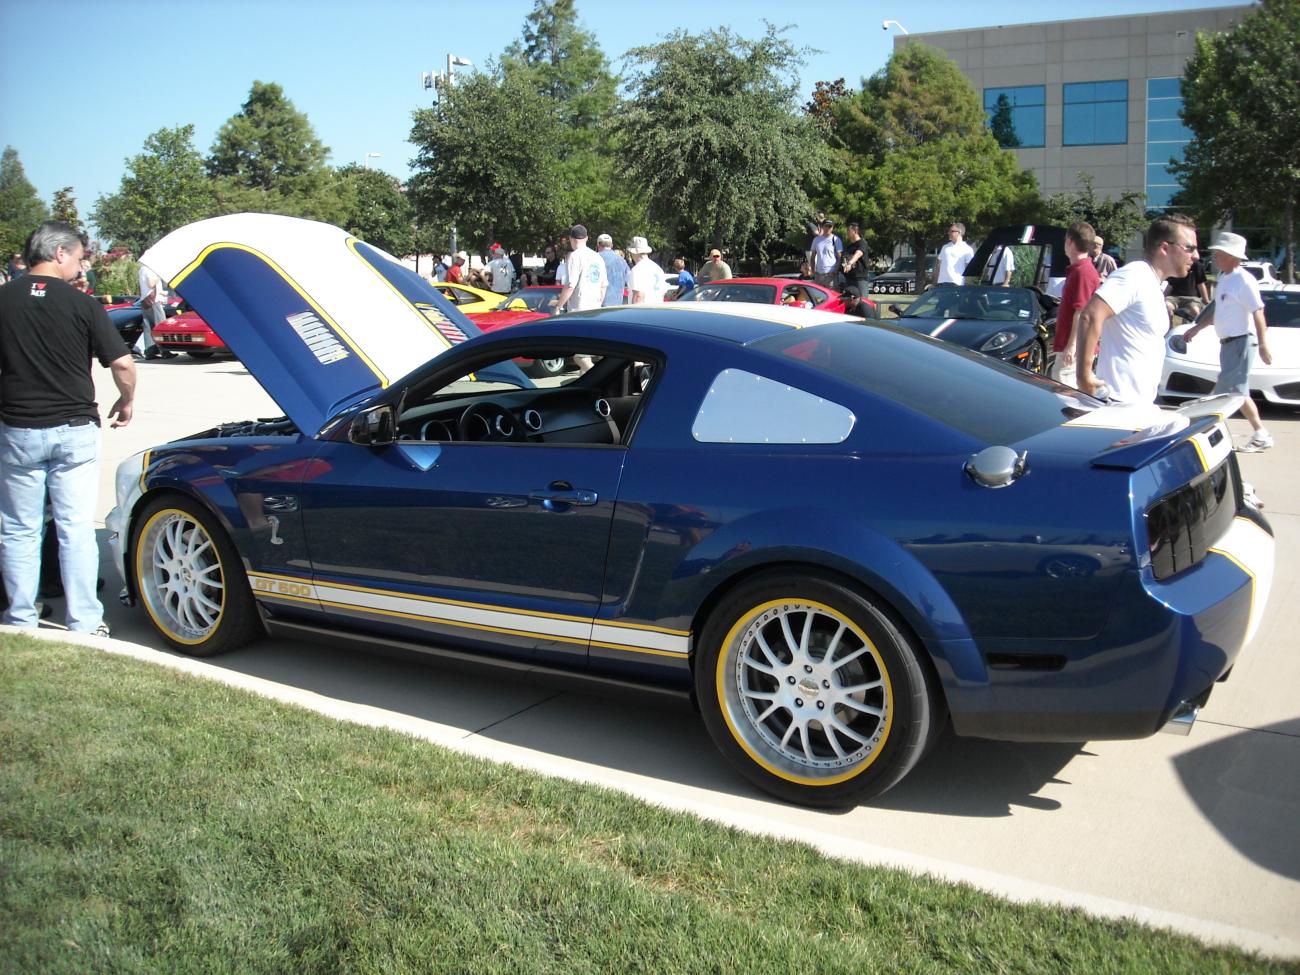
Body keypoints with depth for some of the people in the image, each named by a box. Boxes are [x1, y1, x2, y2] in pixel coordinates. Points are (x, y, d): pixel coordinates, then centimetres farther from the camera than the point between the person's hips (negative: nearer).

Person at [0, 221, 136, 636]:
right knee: (77, 528, 5)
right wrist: (127, 401, 10)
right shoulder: (82, 304, -7)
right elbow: (122, 363, -9)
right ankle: (85, 623, 8)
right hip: (74, 431, -1)